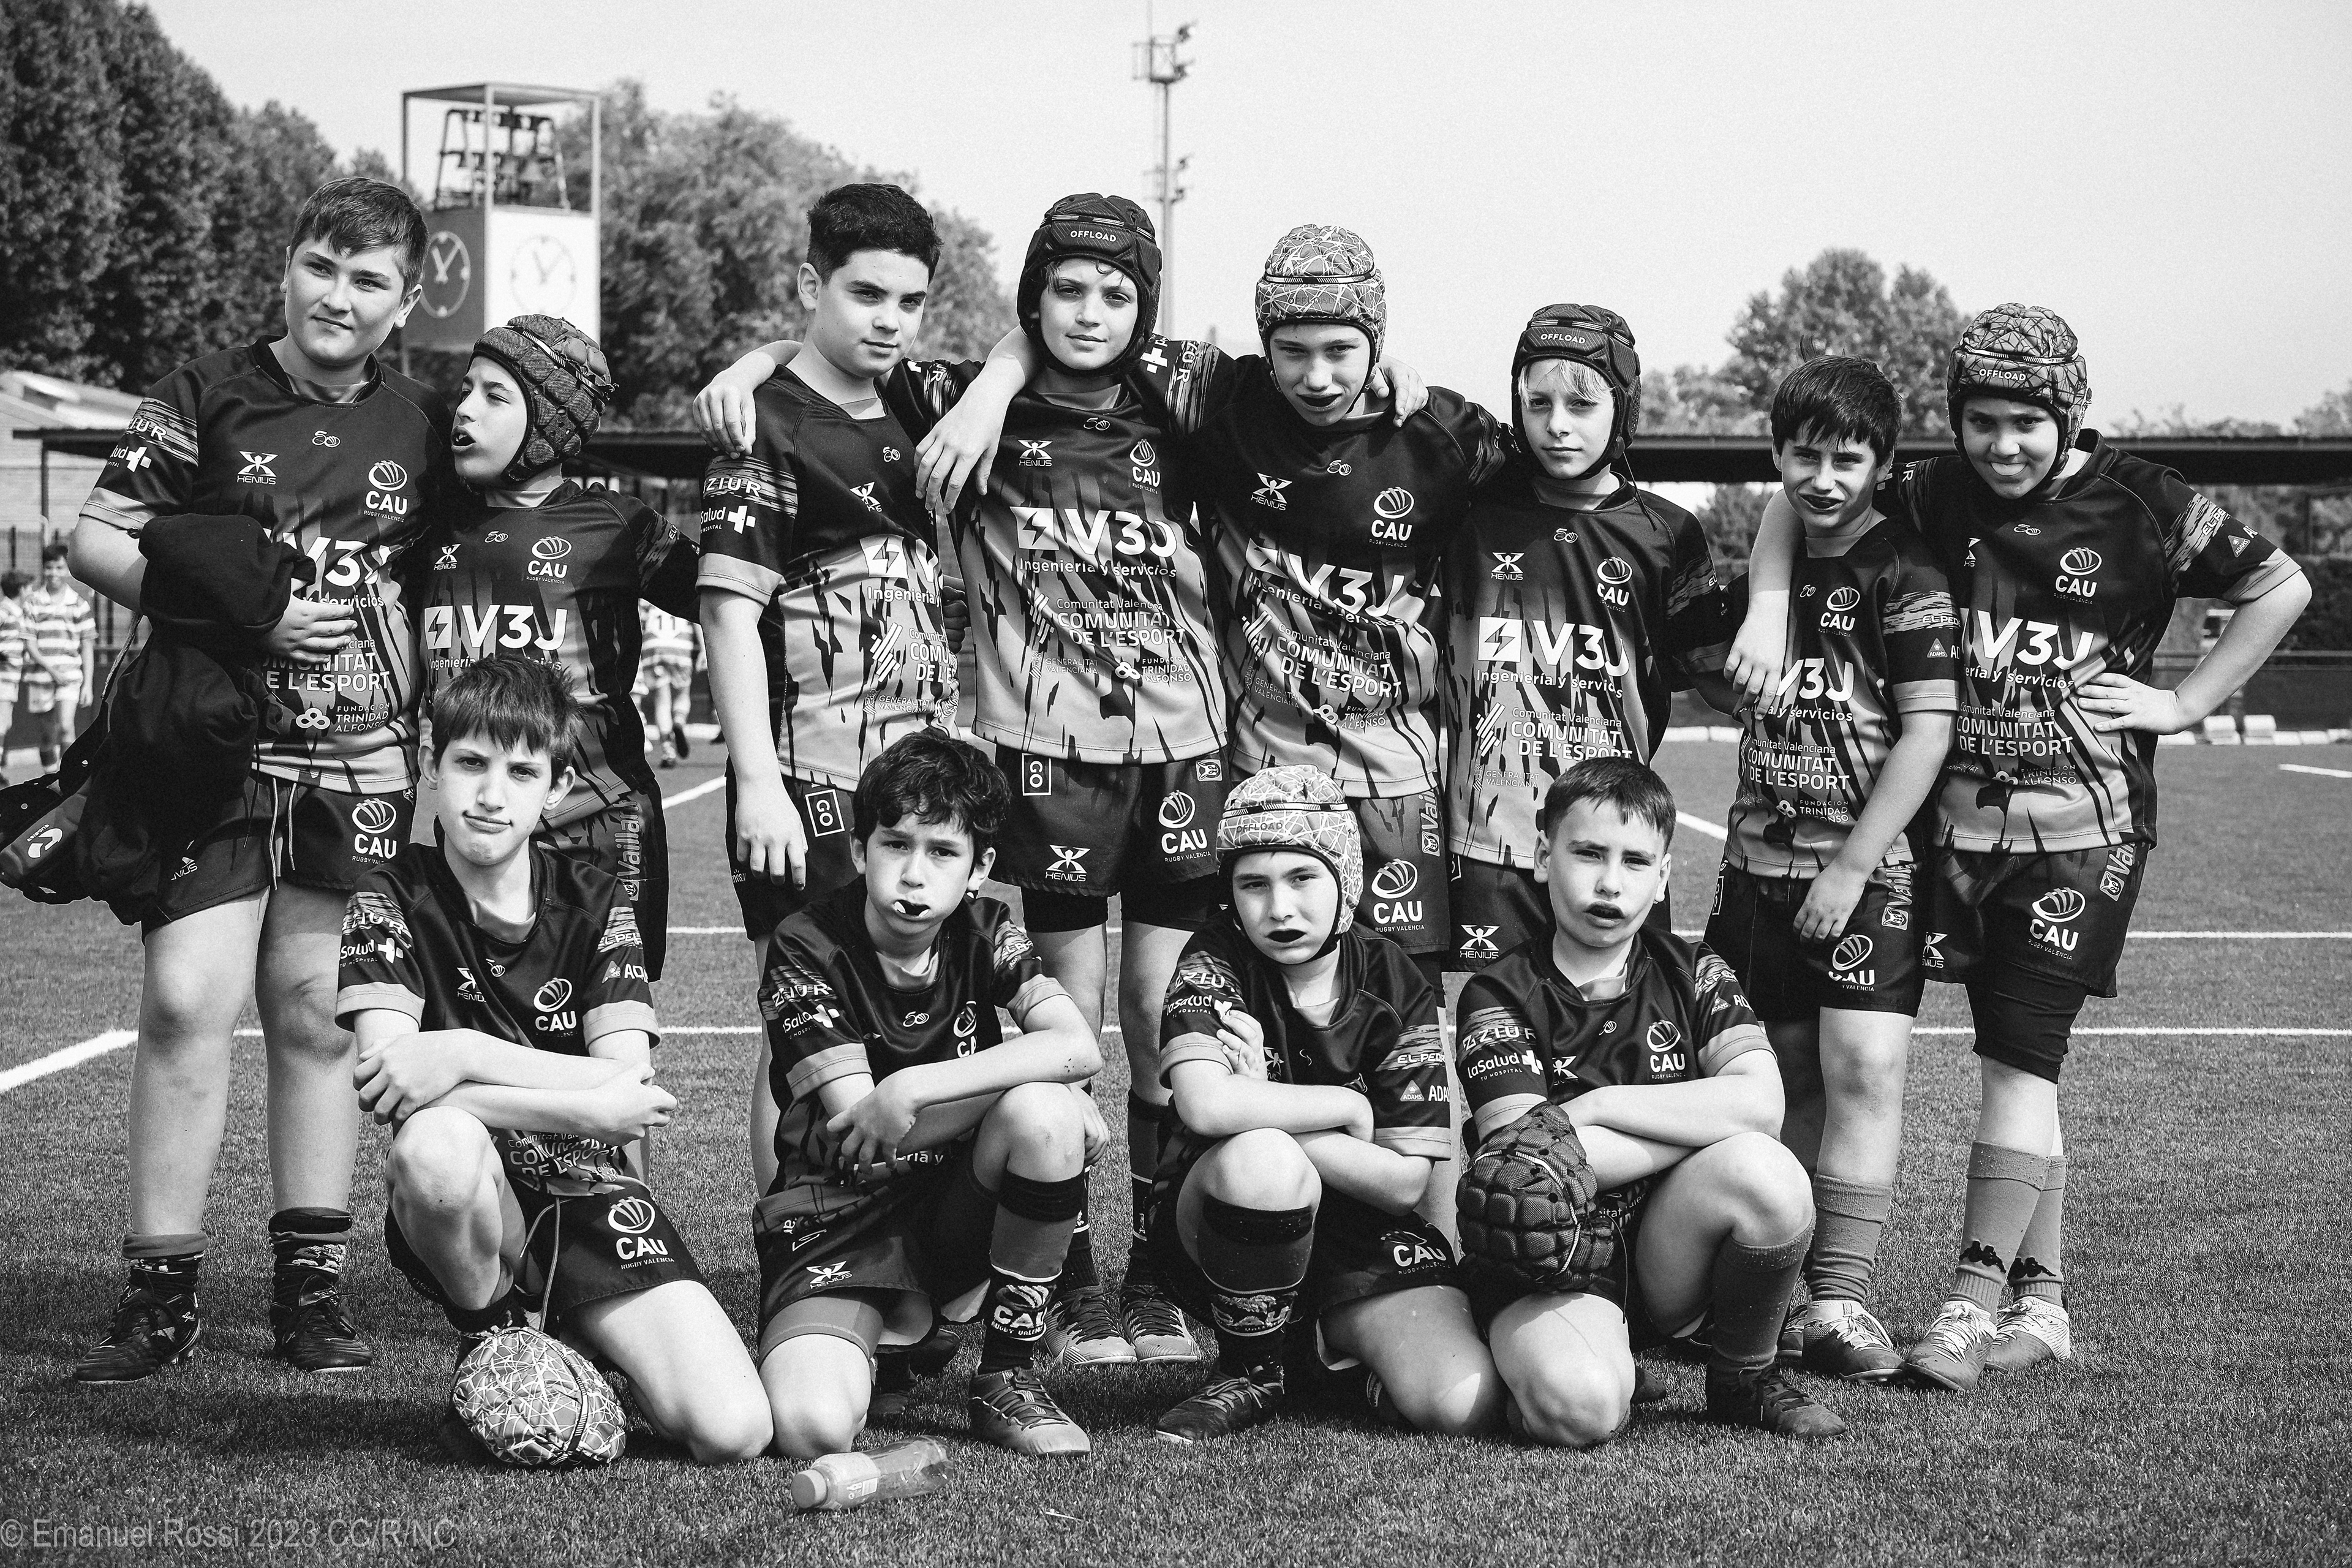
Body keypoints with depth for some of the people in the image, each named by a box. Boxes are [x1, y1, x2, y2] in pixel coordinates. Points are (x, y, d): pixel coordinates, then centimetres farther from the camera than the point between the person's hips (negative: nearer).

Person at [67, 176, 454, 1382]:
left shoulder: (423, 427, 9)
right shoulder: (206, 397, 0)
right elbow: (94, 538, 0)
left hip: (359, 767, 2)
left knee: (317, 1011, 6)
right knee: (187, 1002, -10)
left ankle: (310, 1283, 15)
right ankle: (160, 1294, -2)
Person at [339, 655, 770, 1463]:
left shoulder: (592, 903, 2)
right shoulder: (392, 899, -3)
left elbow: (628, 1091, -12)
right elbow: (386, 1084, -19)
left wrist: (463, 1055, -24)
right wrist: (593, 1101, -23)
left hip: (591, 1195, 2)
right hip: (473, 1212, -1)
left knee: (733, 1431, -19)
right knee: (435, 1139, -39)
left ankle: (583, 1351, 15)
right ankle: (489, 1337, -8)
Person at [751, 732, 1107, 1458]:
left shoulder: (984, 933, -1)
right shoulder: (808, 949, -11)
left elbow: (1080, 1047, -20)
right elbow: (858, 1136, -17)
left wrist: (912, 1088, -28)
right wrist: (1024, 1077, -16)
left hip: (955, 1210, 3)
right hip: (836, 1223, -3)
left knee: (1043, 1113, -29)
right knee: (814, 1428, -30)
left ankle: (1007, 1376, -10)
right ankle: (889, 1339, 11)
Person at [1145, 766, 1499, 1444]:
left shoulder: (1395, 986, -5)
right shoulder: (1216, 962, -10)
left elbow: (1404, 1182, -11)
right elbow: (1206, 1106, -31)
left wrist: (1263, 1107, -18)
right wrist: (1349, 1108, -19)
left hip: (1363, 1235, 2)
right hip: (1218, 1230, -2)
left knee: (1465, 1405, -24)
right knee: (1260, 1156, -39)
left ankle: (1338, 1346, 12)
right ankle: (1249, 1372, -11)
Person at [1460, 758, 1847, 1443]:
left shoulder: (1693, 975, 5)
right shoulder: (1499, 995, -3)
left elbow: (1760, 1104, -14)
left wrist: (1596, 1106, -15)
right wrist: (1709, 1126, -13)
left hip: (1670, 1253, 4)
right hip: (1546, 1258, -4)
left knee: (1766, 1175, -29)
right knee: (1582, 1409, -36)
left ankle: (1746, 1376, -2)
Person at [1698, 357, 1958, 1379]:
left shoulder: (1904, 575, -8)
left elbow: (1929, 729, -13)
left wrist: (1851, 867, -14)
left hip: (1868, 870, -6)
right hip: (1762, 864, 6)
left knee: (1863, 1068, -11)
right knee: (1787, 1076, 8)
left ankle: (1839, 1300, -9)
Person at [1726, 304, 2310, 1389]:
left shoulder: (2138, 506, -5)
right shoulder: (1936, 496, 2)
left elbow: (2282, 587, 3)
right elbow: (1797, 499, 9)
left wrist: (2185, 702, -3)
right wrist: (1767, 608, -7)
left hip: (2084, 824, -4)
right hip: (1966, 816, 4)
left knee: (2020, 1057, -9)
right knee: (2017, 1062, 9)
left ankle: (1975, 1299, -6)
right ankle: (2043, 1299, 17)